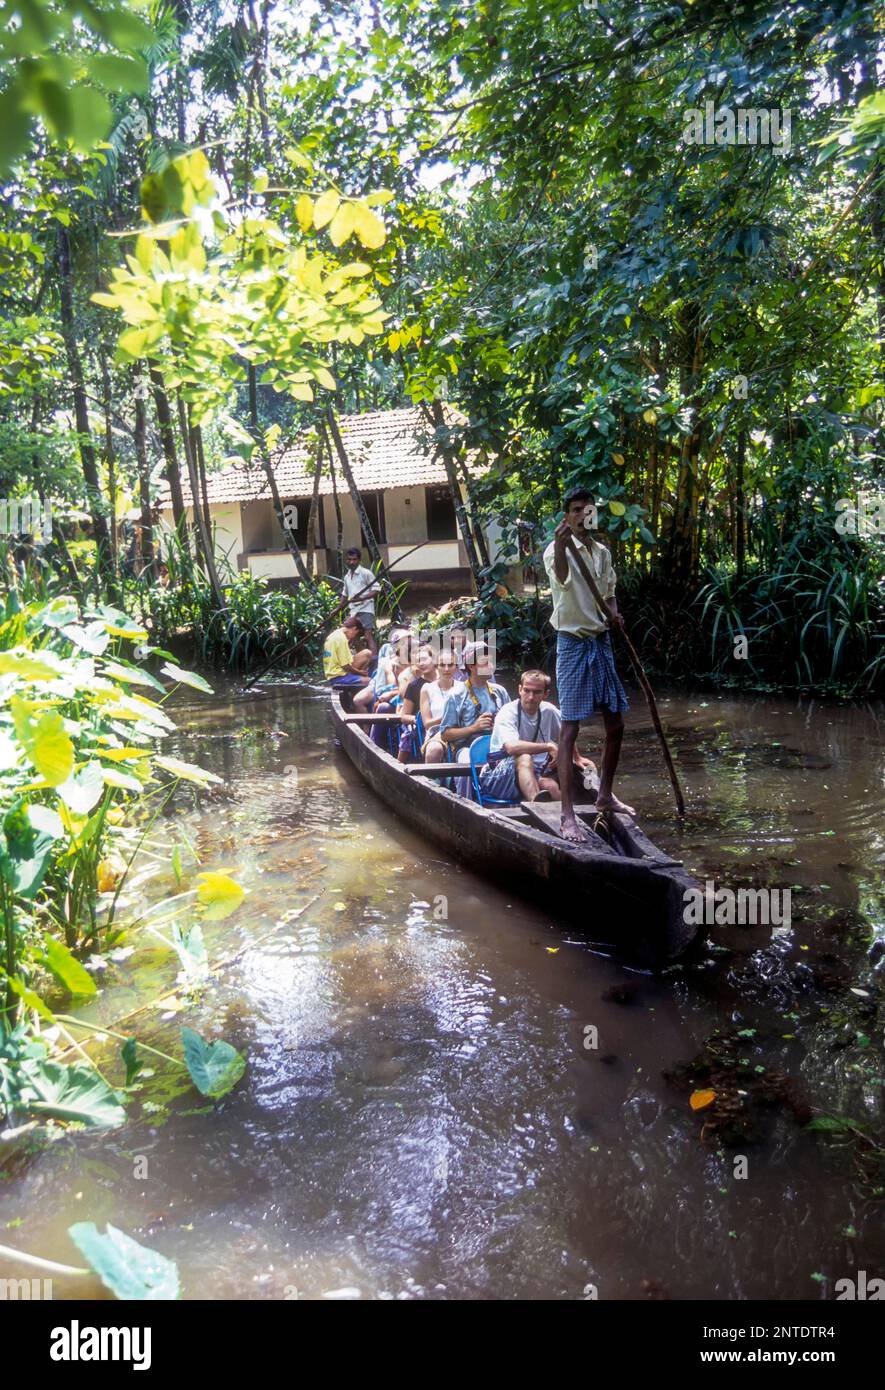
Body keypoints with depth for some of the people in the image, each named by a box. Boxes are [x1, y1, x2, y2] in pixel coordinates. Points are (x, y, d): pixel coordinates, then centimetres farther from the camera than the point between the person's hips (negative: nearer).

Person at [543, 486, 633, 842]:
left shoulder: (603, 552, 11)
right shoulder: (557, 550, -12)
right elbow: (562, 578, -36)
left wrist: (614, 615, -2)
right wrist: (560, 544, -56)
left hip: (602, 641, 7)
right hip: (573, 643, -7)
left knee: (616, 724, 12)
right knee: (570, 729, -8)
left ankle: (605, 796, 30)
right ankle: (568, 813, -6)